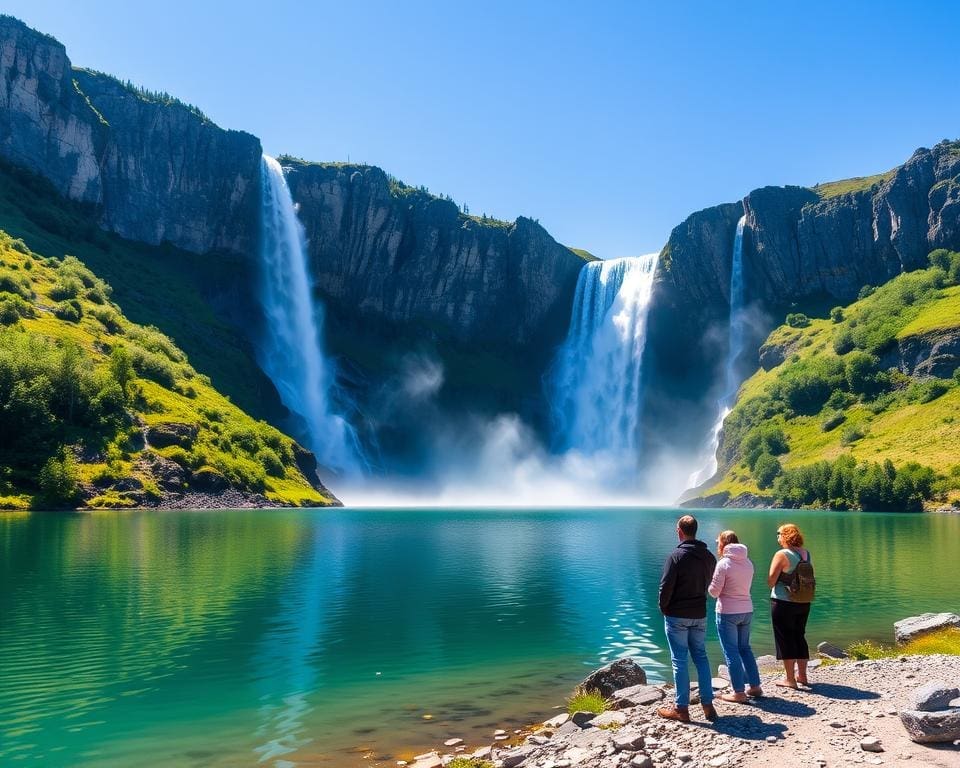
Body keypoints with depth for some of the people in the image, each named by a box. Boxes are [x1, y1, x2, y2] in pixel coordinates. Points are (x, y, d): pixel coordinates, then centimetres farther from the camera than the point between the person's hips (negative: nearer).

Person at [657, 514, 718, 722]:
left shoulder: (676, 556, -16)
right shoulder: (709, 556, 4)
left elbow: (666, 587, -17)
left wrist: (663, 608, -2)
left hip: (677, 616, -5)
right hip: (700, 615, 5)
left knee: (679, 660, 1)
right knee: (701, 657, 14)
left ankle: (681, 709, 5)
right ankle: (708, 705, 15)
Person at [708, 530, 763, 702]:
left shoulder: (724, 563, -15)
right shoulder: (748, 562, 5)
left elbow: (714, 592, -12)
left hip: (728, 612, -6)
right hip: (747, 610, 6)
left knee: (731, 652, 2)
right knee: (745, 648, 20)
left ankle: (739, 692, 4)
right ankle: (755, 686, 23)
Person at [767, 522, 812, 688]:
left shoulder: (782, 555, -16)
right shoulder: (806, 554, 4)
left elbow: (770, 582, -15)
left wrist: (773, 584, 5)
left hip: (783, 602, -7)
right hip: (803, 603, 7)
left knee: (785, 639, 3)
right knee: (799, 637, 18)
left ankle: (790, 679, 7)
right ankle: (802, 676, 26)